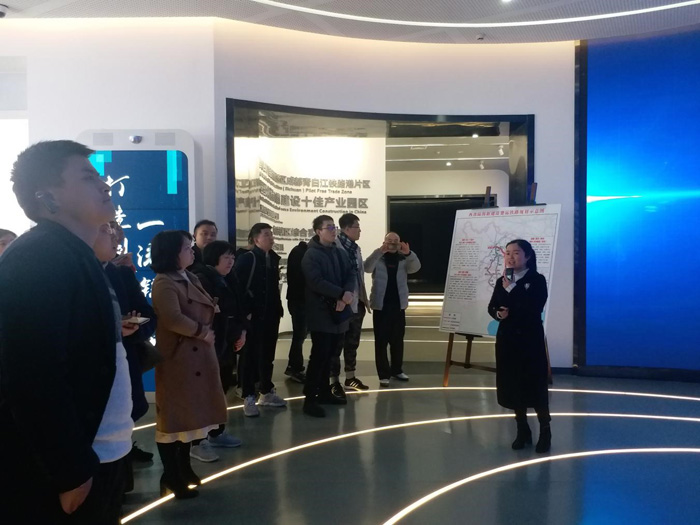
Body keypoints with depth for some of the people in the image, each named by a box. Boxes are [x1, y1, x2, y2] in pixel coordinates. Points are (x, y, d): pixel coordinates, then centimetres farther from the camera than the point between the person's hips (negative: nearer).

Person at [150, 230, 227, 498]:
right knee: (174, 416, 2)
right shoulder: (164, 283, -16)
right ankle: (171, 477, 14)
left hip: (197, 355, 9)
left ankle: (184, 469, 29)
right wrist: (203, 332, -16)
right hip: (177, 357, -9)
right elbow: (173, 319, -27)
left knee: (190, 413, 16)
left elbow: (205, 310, 20)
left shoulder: (190, 278, 13)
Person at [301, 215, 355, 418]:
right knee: (319, 355, -9)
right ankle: (309, 399, -3)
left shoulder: (340, 253, 12)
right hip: (321, 312, -7)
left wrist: (346, 295, -15)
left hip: (338, 311, 7)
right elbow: (317, 282, -21)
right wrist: (342, 293, -22)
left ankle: (324, 392, 26)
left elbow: (351, 275, 5)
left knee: (329, 354, 14)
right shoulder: (311, 255, -9)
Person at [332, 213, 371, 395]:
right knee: (337, 344, 3)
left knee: (352, 343, 17)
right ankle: (334, 381, 13)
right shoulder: (335, 247, -14)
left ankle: (350, 377, 29)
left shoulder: (355, 248, 12)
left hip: (356, 303, 8)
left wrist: (363, 298, 15)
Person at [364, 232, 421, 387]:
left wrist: (408, 253, -30)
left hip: (398, 306, 3)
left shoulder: (403, 260, 8)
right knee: (381, 341, -1)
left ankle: (397, 370, 27)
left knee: (397, 340, 13)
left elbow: (415, 267, -11)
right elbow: (367, 268, -20)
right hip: (381, 306, -3)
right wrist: (379, 252, -35)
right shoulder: (377, 259, 0)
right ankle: (384, 374, 5)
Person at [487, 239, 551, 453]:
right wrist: (498, 313, -13)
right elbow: (492, 306, 9)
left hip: (530, 339, -5)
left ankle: (545, 432, 17)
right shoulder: (501, 282, 8)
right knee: (512, 386, 8)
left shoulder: (537, 280, -7)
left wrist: (511, 289, -18)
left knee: (536, 386, 0)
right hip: (507, 339, 5)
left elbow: (533, 309, -19)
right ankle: (523, 430, 23)